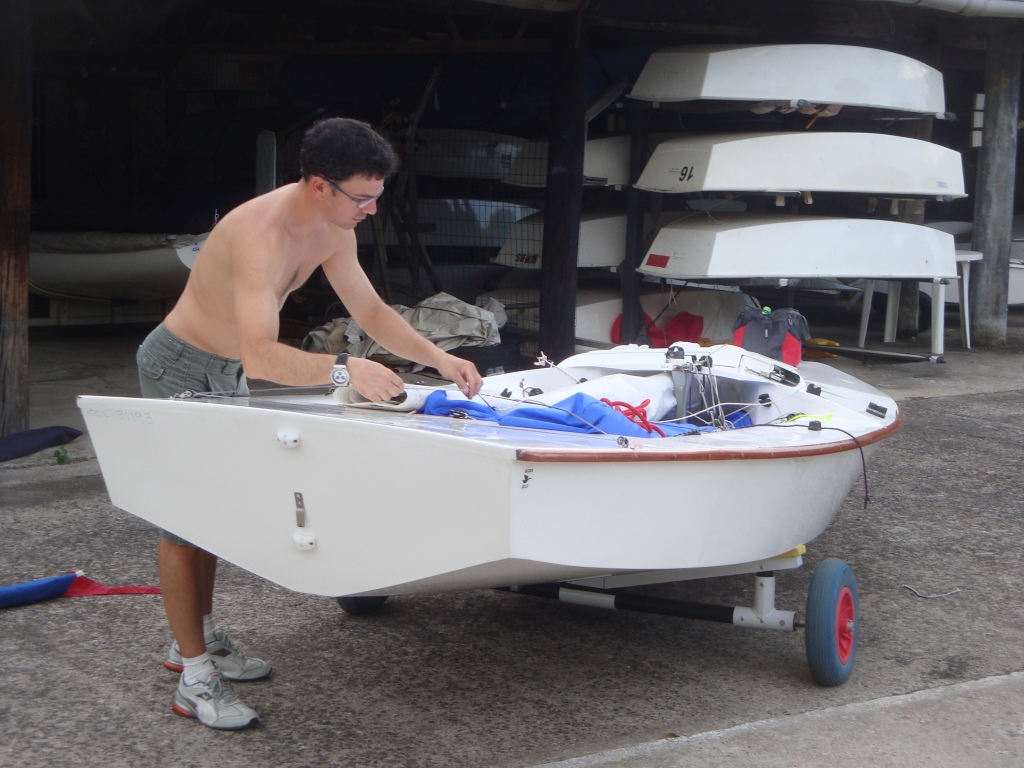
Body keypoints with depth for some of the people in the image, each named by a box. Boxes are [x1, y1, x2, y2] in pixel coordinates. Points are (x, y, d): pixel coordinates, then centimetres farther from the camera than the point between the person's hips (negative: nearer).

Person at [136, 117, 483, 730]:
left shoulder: (332, 230, -7)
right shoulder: (262, 234, -36)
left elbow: (370, 310, 4)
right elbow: (261, 356, -45)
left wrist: (439, 358, -6)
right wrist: (344, 370, -52)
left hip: (228, 370, 9)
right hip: (180, 365, -9)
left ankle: (198, 637, 28)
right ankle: (195, 678, -3)